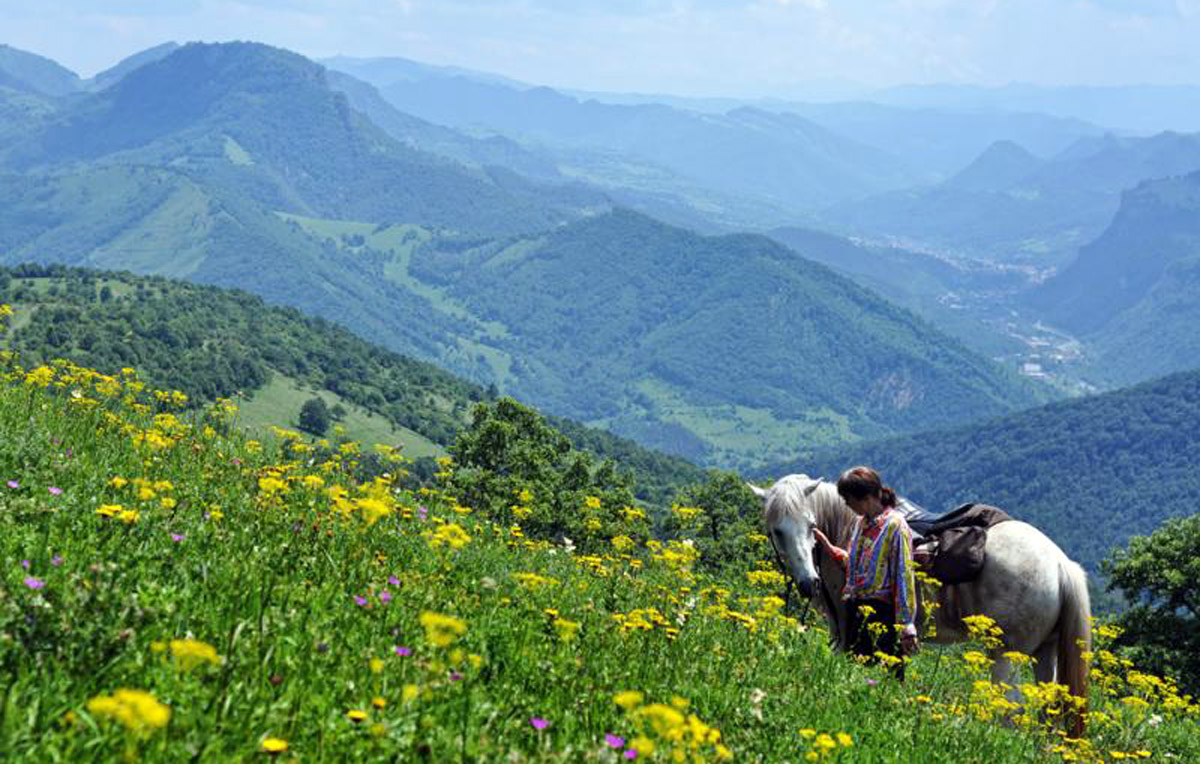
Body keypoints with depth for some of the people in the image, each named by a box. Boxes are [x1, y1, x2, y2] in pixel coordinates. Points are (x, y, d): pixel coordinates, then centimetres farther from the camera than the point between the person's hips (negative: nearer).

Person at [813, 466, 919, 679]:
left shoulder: (895, 525, -13)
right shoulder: (861, 523, 12)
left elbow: (904, 576, -15)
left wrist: (906, 625, -17)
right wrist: (829, 548, 14)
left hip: (882, 613, -8)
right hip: (857, 611, 8)